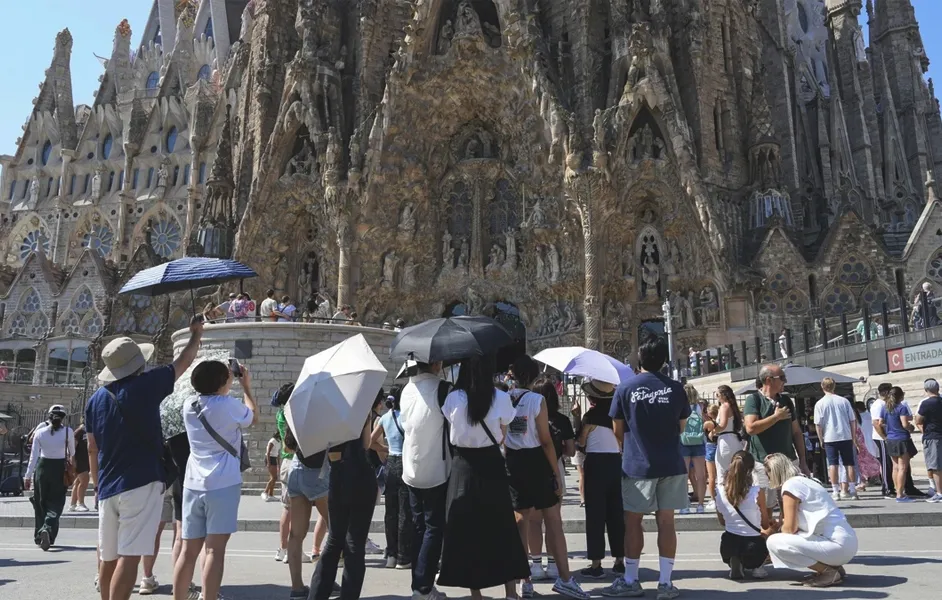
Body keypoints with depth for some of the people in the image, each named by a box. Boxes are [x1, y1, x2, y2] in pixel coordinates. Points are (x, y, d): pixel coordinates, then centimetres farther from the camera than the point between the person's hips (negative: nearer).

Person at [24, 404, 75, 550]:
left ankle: (39, 535, 25)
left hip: (42, 468, 2)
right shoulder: (68, 432, -5)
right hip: (60, 469, -2)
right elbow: (72, 453, 11)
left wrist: (28, 476, 3)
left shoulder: (40, 432, -1)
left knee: (40, 503, 16)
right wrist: (71, 459, 34)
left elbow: (34, 456, -3)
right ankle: (48, 529, -23)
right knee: (55, 503, 3)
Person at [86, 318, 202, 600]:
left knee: (109, 557, 16)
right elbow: (183, 362, 6)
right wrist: (196, 333, 23)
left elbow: (92, 449, 13)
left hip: (108, 488, 6)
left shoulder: (96, 398, 8)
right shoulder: (145, 386, -8)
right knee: (129, 556, -7)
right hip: (141, 483, -6)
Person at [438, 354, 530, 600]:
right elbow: (502, 437, 3)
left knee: (466, 529, 10)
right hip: (491, 465, 0)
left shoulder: (452, 399, -7)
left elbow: (451, 434, 2)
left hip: (463, 467, 0)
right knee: (501, 526, 12)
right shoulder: (501, 398, -7)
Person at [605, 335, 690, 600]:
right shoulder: (676, 389, -2)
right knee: (666, 522, 7)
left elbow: (618, 431, 1)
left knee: (633, 521, 7)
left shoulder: (625, 388, -7)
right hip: (671, 465, 2)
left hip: (637, 466, -2)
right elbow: (681, 427, 9)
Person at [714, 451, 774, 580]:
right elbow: (765, 524, 0)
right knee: (774, 526, 28)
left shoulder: (720, 492, -7)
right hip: (754, 549, -2)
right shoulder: (756, 493, -16)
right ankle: (756, 567, 10)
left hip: (728, 548, 2)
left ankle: (735, 565, 11)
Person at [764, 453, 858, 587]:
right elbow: (796, 526, 21)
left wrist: (771, 532, 9)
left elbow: (790, 528, -10)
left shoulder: (790, 485, -10)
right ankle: (833, 567, 12)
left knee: (774, 542, -13)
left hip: (837, 545, -10)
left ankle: (829, 572, -6)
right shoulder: (803, 481, 18)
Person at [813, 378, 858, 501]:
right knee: (850, 464, 9)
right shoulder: (844, 401, 2)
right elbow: (853, 421, 4)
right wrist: (853, 437, 12)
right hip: (846, 437, 2)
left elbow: (818, 424, -7)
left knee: (833, 465, 3)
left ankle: (835, 491, 2)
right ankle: (853, 491, 13)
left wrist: (821, 439, 4)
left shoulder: (820, 404, -5)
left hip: (830, 438, -2)